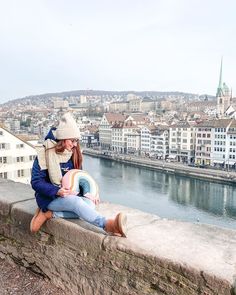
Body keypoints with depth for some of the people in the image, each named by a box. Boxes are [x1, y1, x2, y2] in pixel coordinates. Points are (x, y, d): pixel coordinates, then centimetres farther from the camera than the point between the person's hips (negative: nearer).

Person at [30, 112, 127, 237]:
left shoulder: (74, 154, 5)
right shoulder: (45, 153, -11)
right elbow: (36, 182, -12)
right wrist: (57, 191, -28)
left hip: (70, 196, 6)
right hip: (50, 197, -5)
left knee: (89, 203, -26)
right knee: (76, 202, -35)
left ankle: (49, 214, -25)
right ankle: (107, 225, -54)